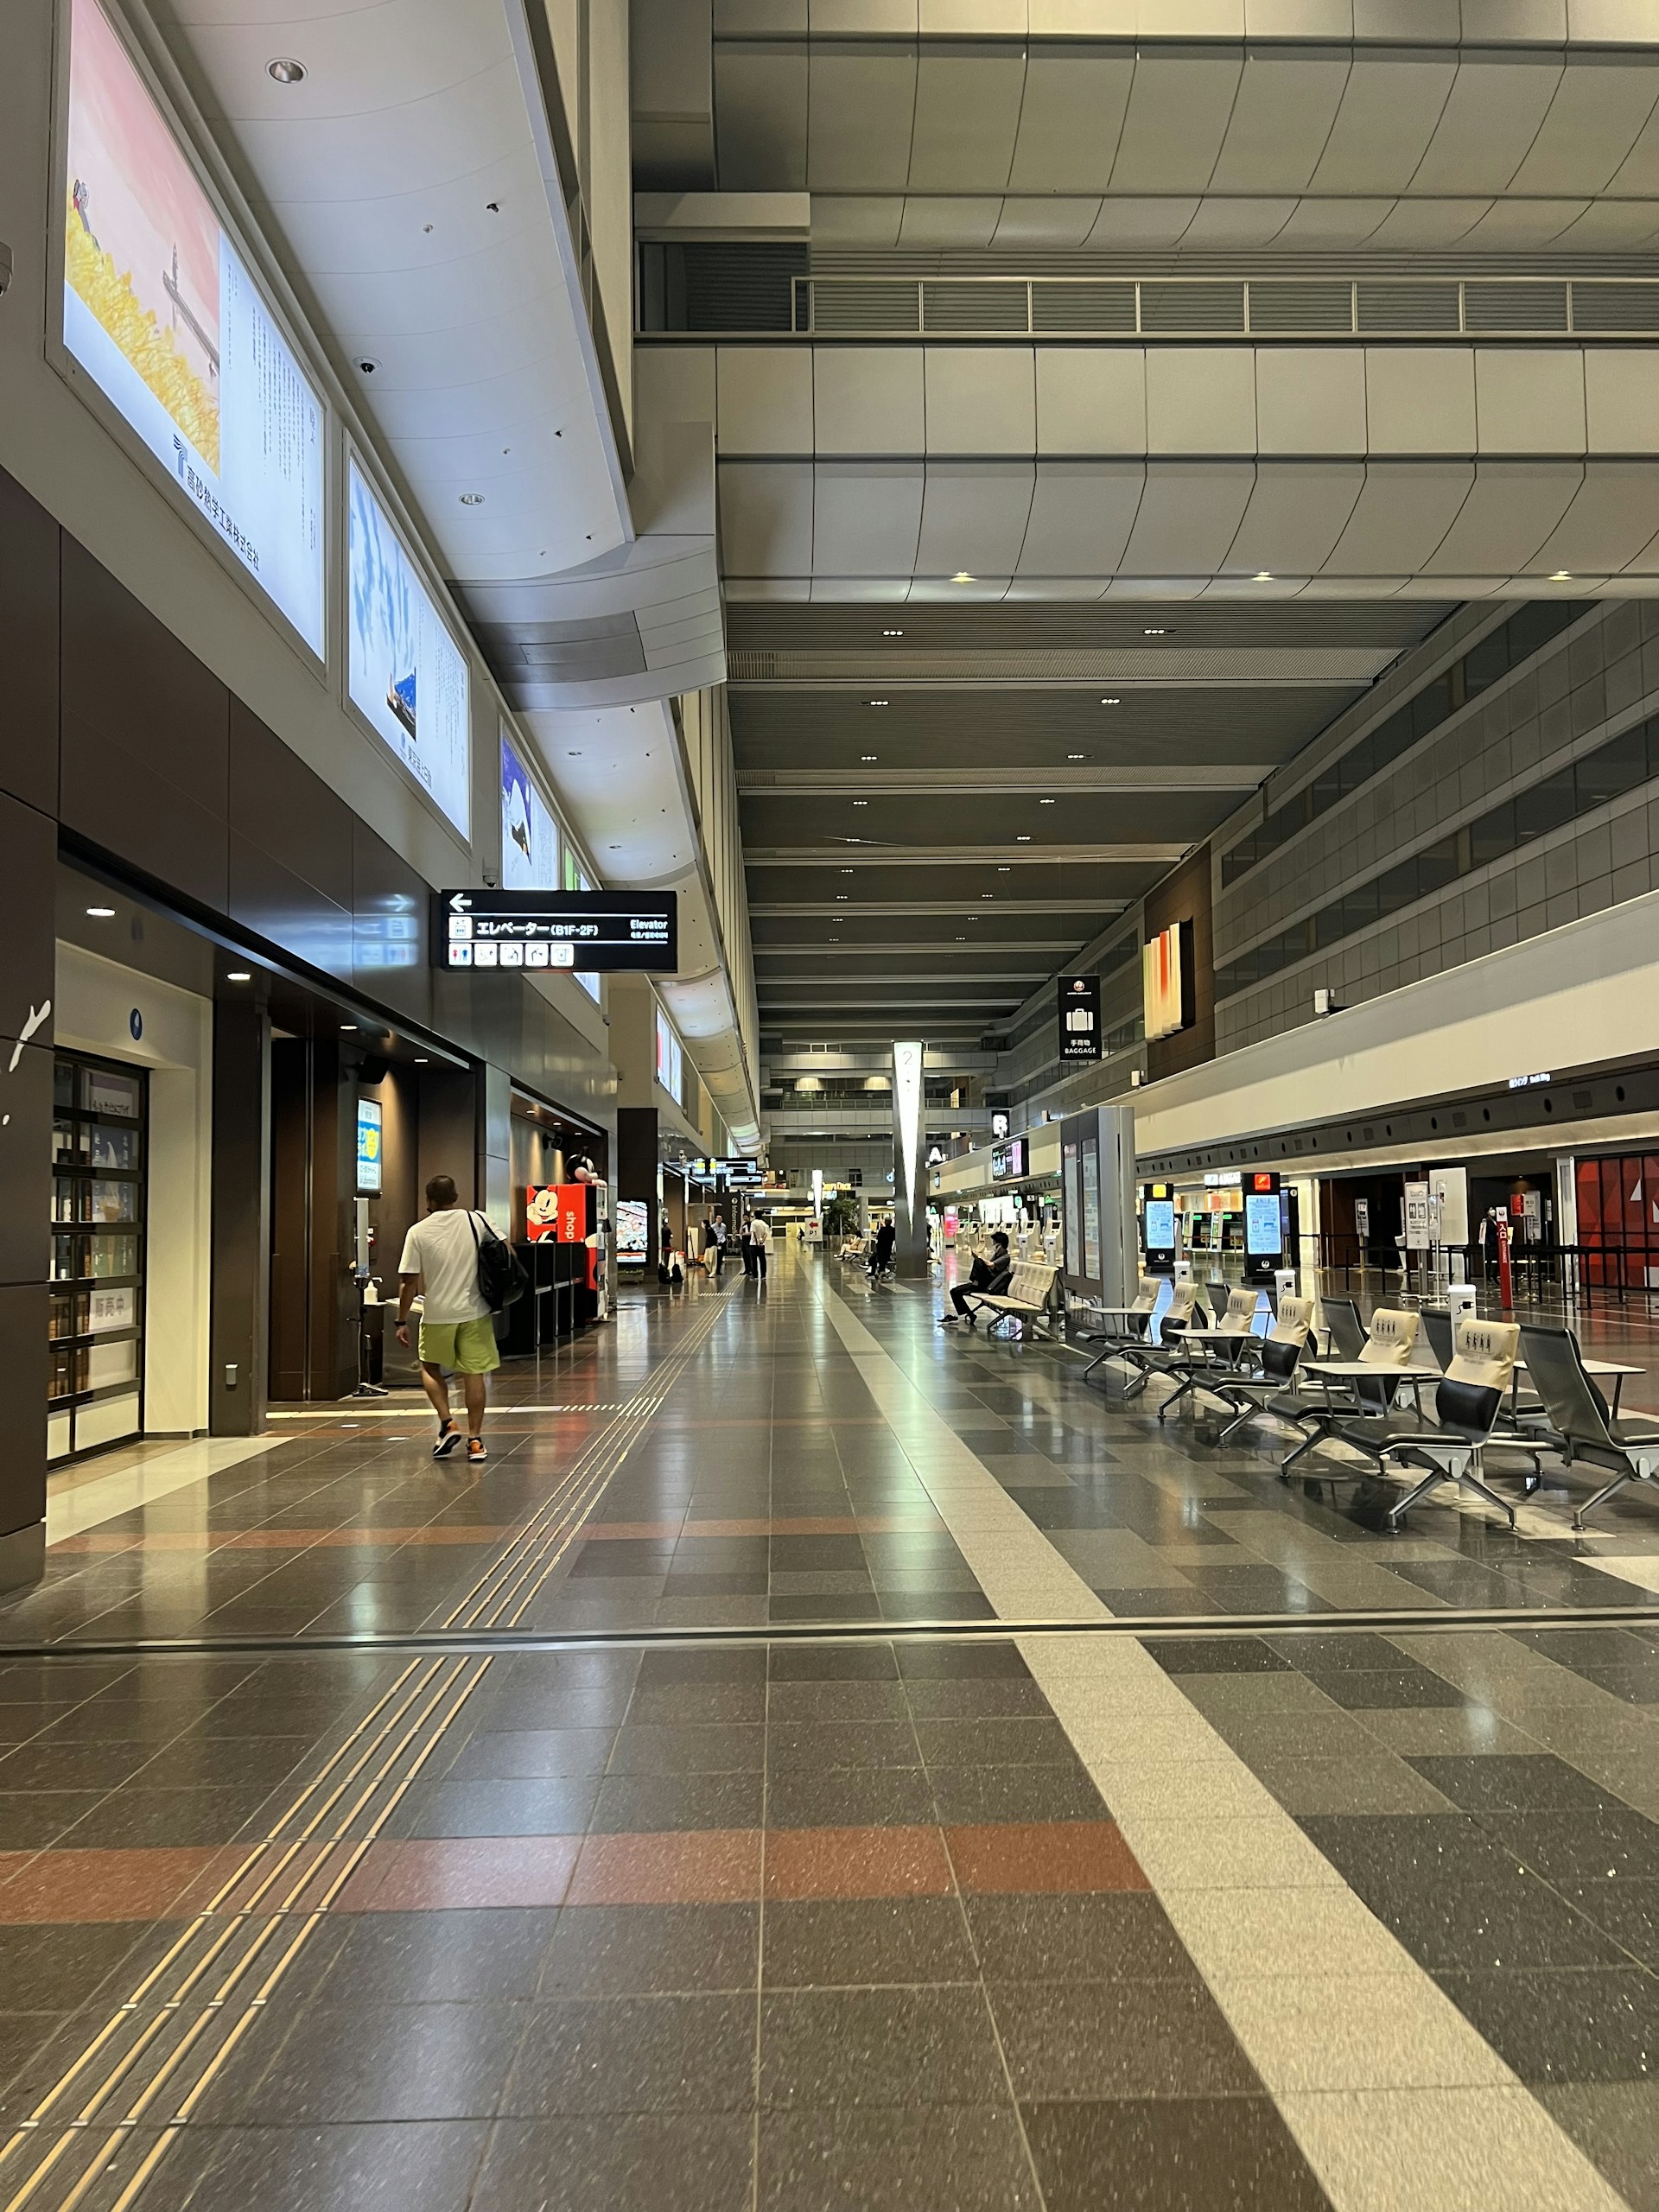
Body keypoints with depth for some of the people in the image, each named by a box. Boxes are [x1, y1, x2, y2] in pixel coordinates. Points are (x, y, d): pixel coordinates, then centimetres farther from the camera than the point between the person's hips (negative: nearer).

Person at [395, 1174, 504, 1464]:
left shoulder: (418, 1232, -4)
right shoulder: (477, 1221, -1)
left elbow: (409, 1281, -5)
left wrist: (402, 1321, 2)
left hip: (437, 1314, -1)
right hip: (474, 1312, 1)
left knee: (430, 1368, 21)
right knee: (474, 1374, 7)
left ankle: (447, 1424, 8)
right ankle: (475, 1440, 9)